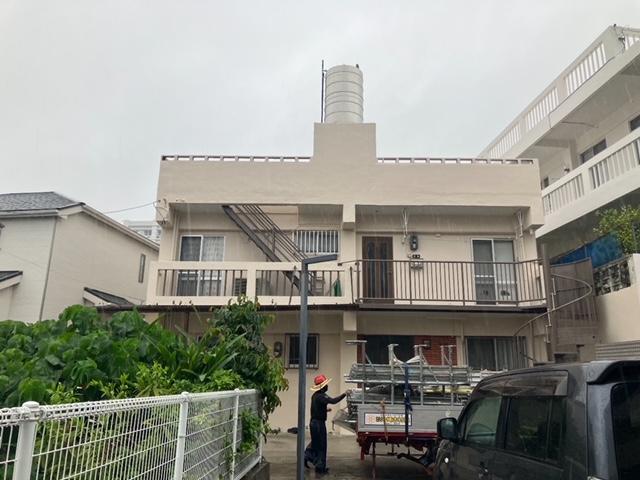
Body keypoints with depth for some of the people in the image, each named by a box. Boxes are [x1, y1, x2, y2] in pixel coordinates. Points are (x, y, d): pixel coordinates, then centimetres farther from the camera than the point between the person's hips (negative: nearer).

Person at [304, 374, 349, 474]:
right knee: (321, 445, 2)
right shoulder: (321, 396, -20)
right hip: (319, 423, -9)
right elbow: (333, 401, -35)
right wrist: (344, 394, -32)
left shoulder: (315, 395, 9)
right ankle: (320, 467, 8)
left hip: (313, 422, 9)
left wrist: (325, 409, 23)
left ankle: (306, 457, 19)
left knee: (314, 442, 23)